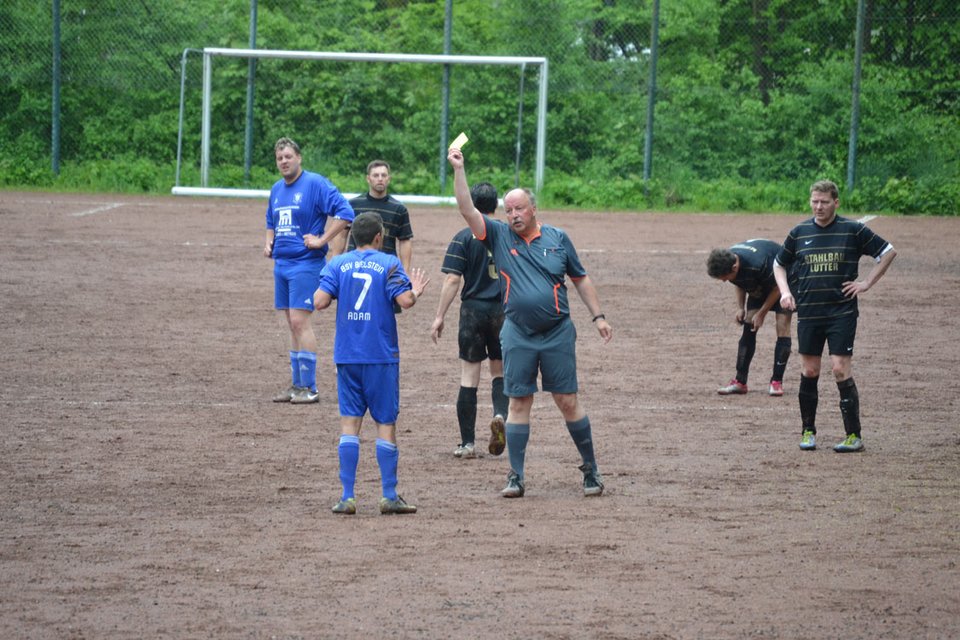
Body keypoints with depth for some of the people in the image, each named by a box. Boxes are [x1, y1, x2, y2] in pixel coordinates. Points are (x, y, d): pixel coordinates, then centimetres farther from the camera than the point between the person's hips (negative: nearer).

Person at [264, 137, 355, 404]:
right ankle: (297, 385, 15)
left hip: (306, 264, -8)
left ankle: (309, 388, -8)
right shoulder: (277, 189, 15)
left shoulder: (315, 184, -10)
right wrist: (268, 243, 11)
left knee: (299, 322, -12)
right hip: (281, 264, 8)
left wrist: (321, 240, -17)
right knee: (293, 326, 10)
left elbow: (345, 212, -17)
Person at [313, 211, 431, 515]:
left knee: (349, 422, 2)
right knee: (386, 423, 5)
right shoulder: (389, 263, -2)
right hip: (382, 357, -2)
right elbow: (405, 301, -13)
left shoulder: (338, 264, 4)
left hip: (347, 356, 2)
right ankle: (389, 496, 5)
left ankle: (347, 497, -4)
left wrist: (325, 289, 16)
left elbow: (320, 301, -6)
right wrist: (416, 291, 9)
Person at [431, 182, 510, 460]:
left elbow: (452, 280, -10)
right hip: (504, 312, 2)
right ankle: (500, 414, -12)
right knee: (500, 371, 17)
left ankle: (467, 443, 4)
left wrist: (439, 316, -4)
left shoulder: (464, 238, -6)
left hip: (474, 310, -2)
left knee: (469, 378, 4)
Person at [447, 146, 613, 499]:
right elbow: (467, 209, -7)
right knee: (519, 402, 1)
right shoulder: (499, 236, 3)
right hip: (518, 334, 1)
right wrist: (458, 169, -15)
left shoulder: (558, 238, 5)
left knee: (568, 402, 1)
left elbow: (581, 279, 13)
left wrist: (598, 316, 7)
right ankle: (516, 477, 4)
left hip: (558, 333, 0)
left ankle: (591, 469, 12)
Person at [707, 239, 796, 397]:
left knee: (783, 327, -15)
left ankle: (777, 382, -11)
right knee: (748, 328, -3)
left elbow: (777, 287, -25)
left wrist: (761, 314, -20)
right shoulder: (725, 263, -22)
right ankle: (740, 382, -1)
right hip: (759, 286, 6)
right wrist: (740, 308, -10)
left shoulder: (757, 264, -42)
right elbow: (739, 284, 2)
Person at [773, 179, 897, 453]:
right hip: (808, 313, 3)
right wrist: (785, 291, 5)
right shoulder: (799, 232, 6)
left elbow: (888, 252, 5)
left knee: (841, 369, -10)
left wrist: (867, 283, 0)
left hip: (842, 312, -3)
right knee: (809, 372, 6)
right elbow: (779, 264, 21)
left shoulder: (853, 230, -2)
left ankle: (854, 435, -4)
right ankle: (808, 432, 18)